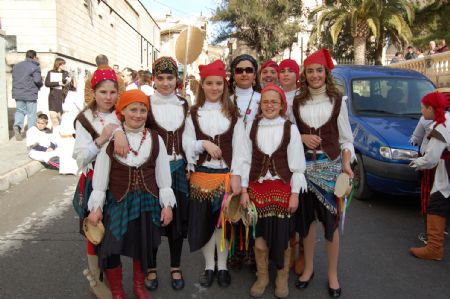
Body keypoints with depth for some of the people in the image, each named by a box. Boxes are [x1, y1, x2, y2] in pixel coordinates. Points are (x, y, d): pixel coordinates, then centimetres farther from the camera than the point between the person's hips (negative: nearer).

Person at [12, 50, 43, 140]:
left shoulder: (16, 66, 12)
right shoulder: (35, 67, -9)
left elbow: (14, 78, 12)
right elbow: (37, 80, -17)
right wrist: (41, 84, 3)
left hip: (18, 93, 5)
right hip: (30, 94, -5)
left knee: (20, 110, 16)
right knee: (31, 114, 4)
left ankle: (17, 125, -9)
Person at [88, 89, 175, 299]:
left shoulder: (155, 139, -1)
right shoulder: (110, 139, -6)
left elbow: (163, 175, 2)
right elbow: (100, 175, -3)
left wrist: (166, 204, 0)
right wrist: (96, 207, -4)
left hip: (148, 201, 2)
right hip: (118, 202, -1)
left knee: (143, 246, 14)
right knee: (110, 247, -1)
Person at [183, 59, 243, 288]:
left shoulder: (233, 113, 3)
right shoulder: (193, 113, 5)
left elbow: (238, 146, -2)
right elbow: (186, 144, 0)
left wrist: (236, 175, -9)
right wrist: (204, 144, -18)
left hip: (226, 174, -1)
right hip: (201, 174, 1)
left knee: (223, 220, 6)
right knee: (203, 221, 8)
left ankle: (222, 267, 24)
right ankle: (209, 266, 25)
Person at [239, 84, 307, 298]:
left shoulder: (290, 129, -3)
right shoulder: (251, 127, 2)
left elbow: (297, 164, -2)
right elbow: (245, 160, 3)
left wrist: (294, 194, -5)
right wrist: (244, 190, 0)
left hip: (283, 189, -1)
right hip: (257, 188, 2)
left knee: (282, 235, 6)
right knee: (259, 234, 7)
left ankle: (282, 278, 28)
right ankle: (262, 276, 29)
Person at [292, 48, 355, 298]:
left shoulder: (337, 101, 2)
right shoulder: (296, 102, 6)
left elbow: (346, 137, 3)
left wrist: (346, 164, -9)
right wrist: (302, 138, -10)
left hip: (331, 164, -1)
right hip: (304, 164, 2)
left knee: (330, 218, 2)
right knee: (306, 217, 10)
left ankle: (333, 273, 18)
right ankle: (308, 267, 27)